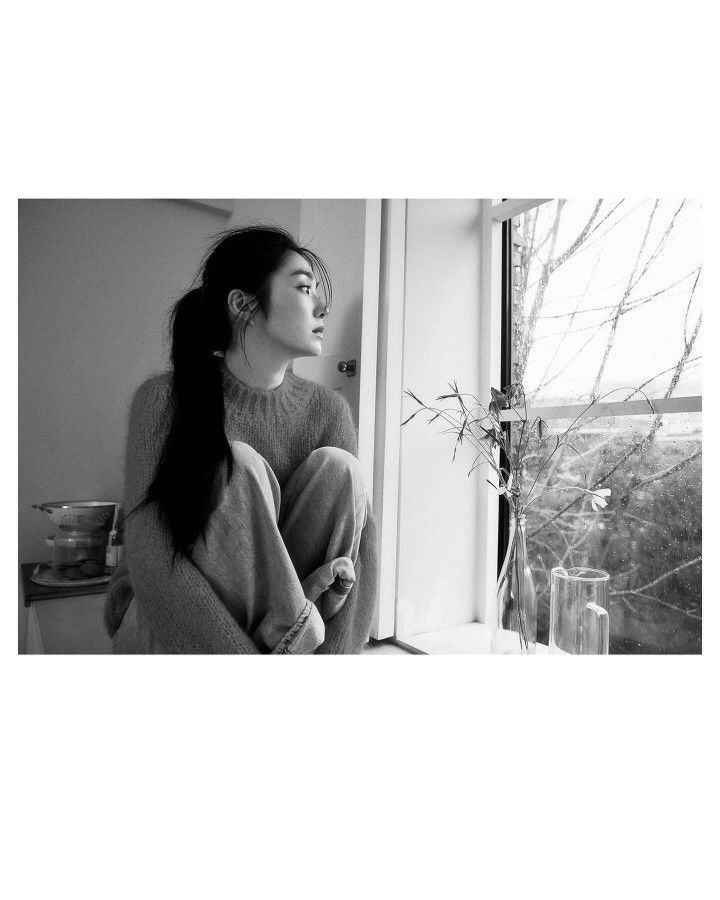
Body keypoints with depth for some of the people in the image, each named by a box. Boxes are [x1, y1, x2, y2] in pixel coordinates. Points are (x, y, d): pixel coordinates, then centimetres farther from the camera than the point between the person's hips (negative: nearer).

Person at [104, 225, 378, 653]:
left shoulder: (328, 409, -8)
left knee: (338, 469, -20)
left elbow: (362, 547, -12)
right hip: (162, 625, -3)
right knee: (238, 466, -28)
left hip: (269, 606, 3)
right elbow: (151, 562, -25)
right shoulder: (165, 398, -17)